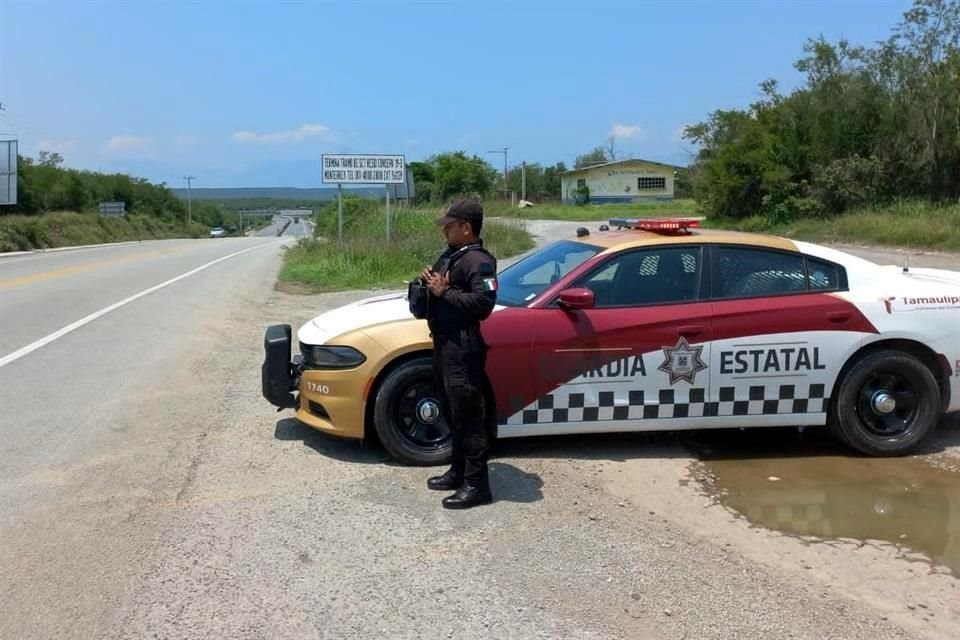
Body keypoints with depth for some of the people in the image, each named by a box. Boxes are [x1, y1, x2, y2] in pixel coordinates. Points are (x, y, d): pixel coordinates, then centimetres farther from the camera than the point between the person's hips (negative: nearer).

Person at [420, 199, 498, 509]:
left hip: (463, 347, -10)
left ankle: (476, 485, 1)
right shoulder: (450, 255, 17)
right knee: (453, 414, 17)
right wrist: (429, 281, 7)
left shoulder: (478, 261, -15)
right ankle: (458, 471, 29)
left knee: (468, 417, -6)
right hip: (444, 343, 10)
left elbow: (483, 303, -26)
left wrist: (444, 292, -20)